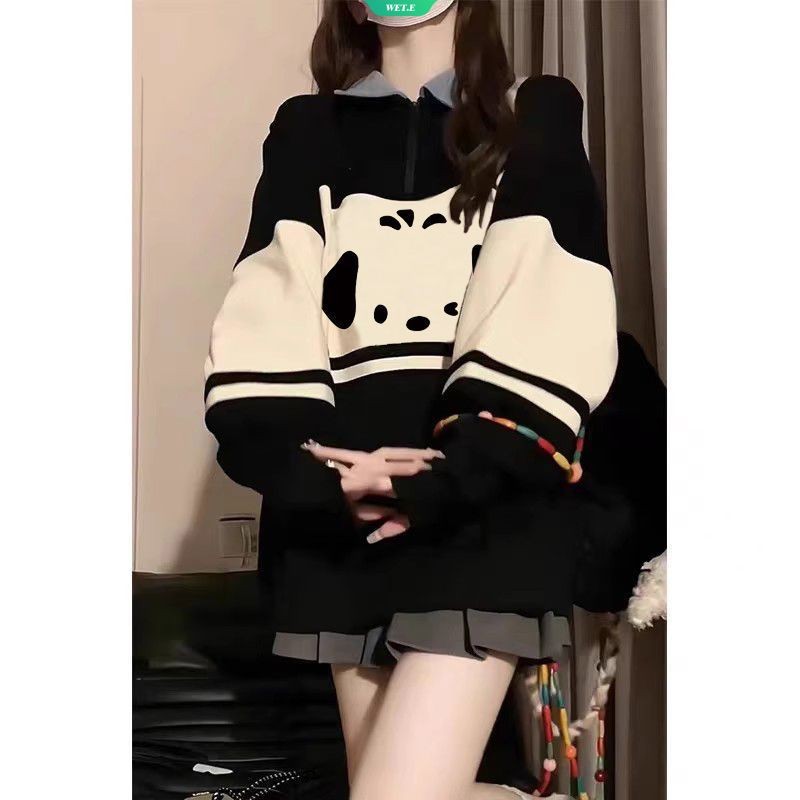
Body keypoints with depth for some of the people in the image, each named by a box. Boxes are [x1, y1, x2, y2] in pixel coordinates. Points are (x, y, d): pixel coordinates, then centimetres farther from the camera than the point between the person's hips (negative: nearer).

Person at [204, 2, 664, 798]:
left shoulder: (538, 114, 11)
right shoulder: (305, 131, 16)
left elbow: (553, 327, -4)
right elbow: (262, 327, 1)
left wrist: (446, 485, -17)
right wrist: (305, 470, -17)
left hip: (490, 510, -3)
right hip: (339, 517, 4)